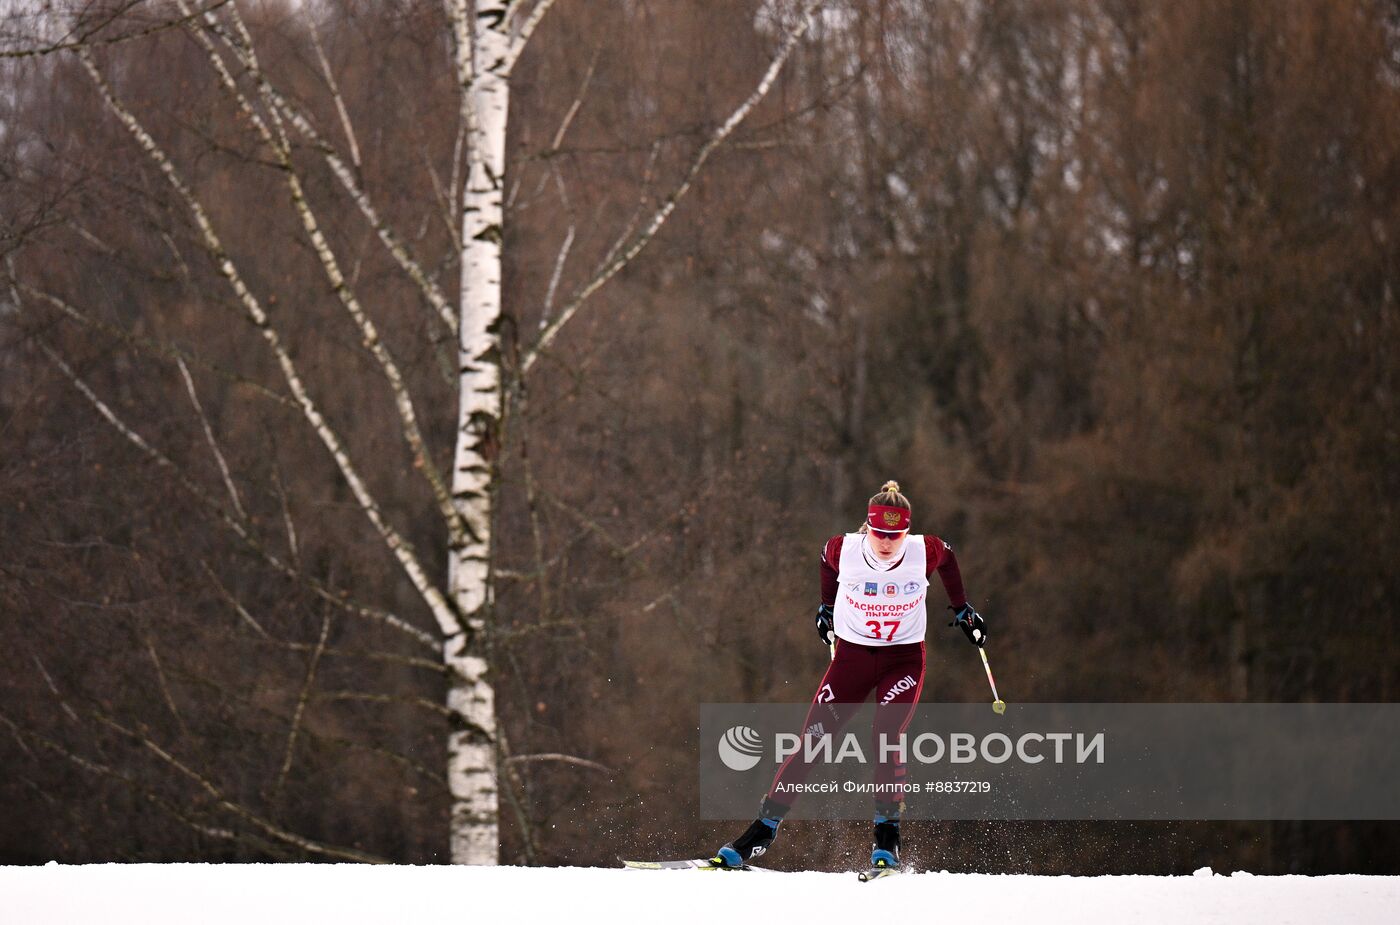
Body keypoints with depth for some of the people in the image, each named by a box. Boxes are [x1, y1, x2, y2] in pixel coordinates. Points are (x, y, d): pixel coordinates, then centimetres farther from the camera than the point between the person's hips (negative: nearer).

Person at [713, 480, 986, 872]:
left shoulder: (925, 552, -16)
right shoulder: (843, 550, -16)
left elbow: (947, 556, 9)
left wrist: (961, 608, 15)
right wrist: (827, 606, 20)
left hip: (903, 659, -1)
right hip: (852, 654, 1)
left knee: (887, 739, -23)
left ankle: (887, 838, -13)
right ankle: (764, 828, 1)